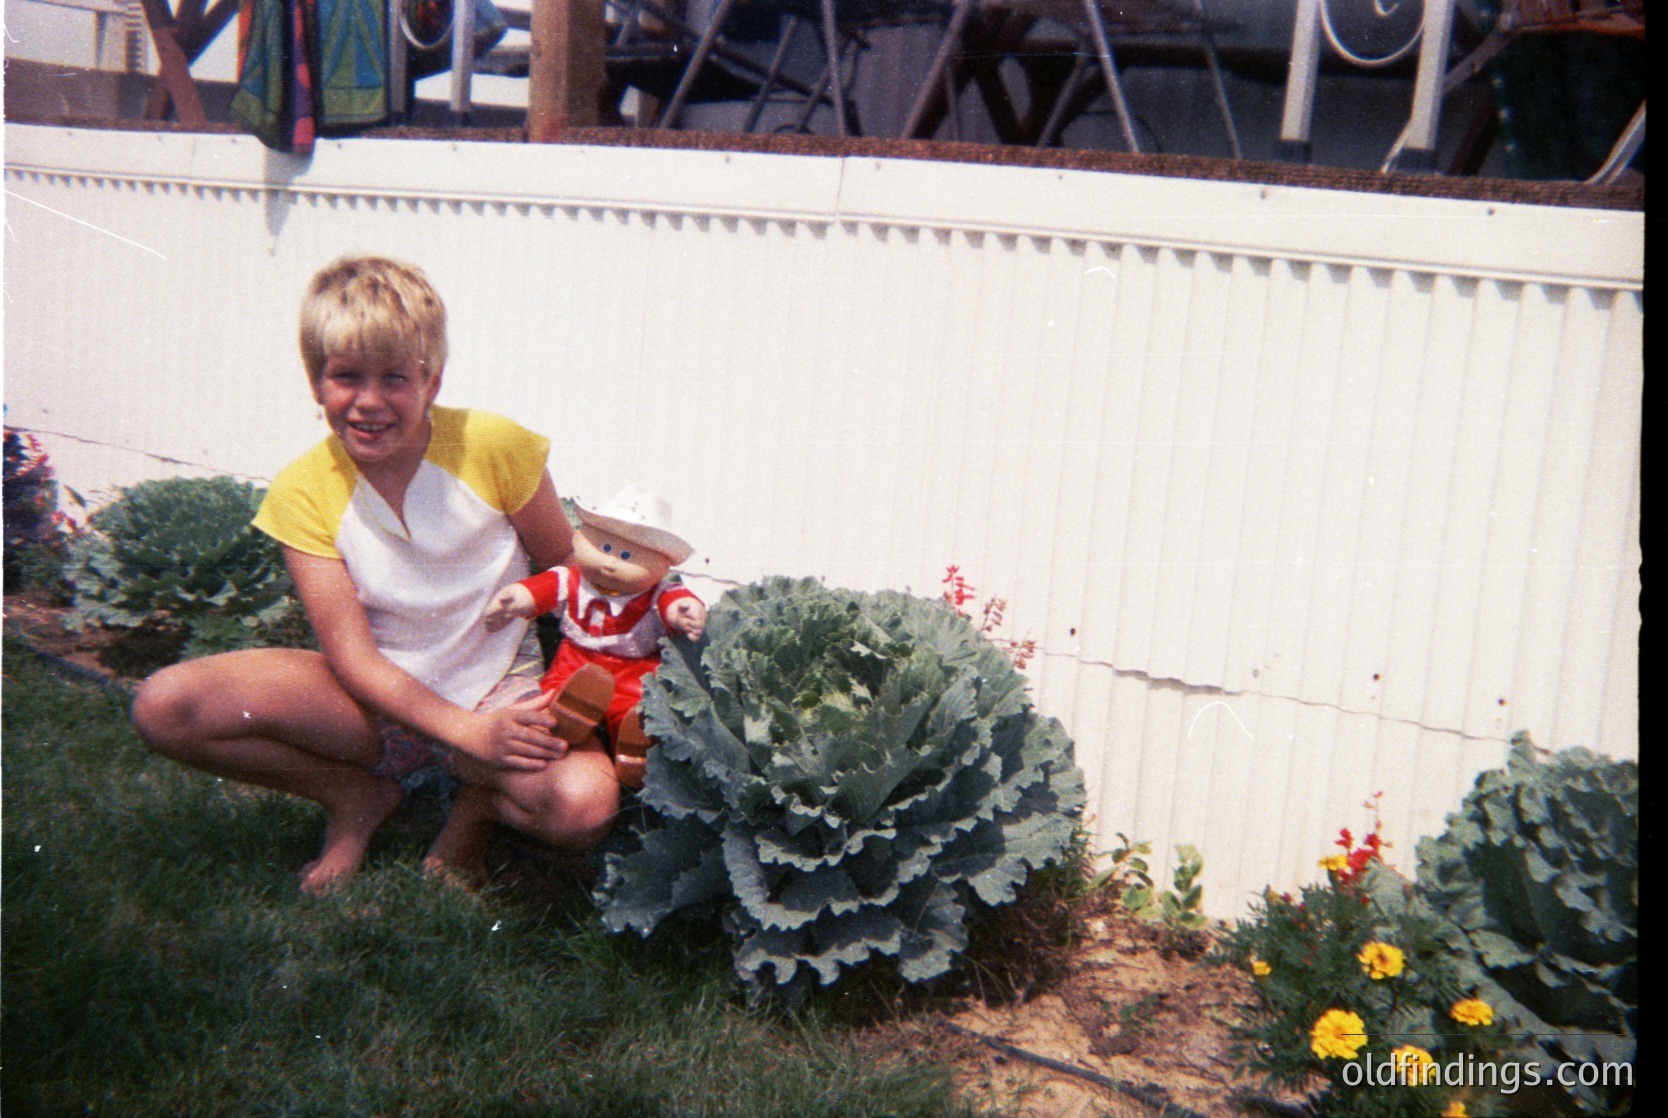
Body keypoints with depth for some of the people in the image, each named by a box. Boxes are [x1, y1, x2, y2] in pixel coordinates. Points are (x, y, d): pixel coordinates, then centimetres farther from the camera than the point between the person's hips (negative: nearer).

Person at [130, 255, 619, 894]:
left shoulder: (495, 448, -13)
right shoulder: (303, 492, -10)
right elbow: (351, 653, -13)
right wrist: (469, 732, -26)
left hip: (499, 691, -1)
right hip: (377, 698, 2)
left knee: (585, 806, -34)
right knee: (163, 707, -20)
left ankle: (480, 801, 3)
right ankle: (359, 796, 2)